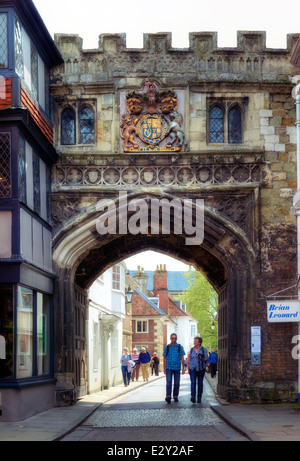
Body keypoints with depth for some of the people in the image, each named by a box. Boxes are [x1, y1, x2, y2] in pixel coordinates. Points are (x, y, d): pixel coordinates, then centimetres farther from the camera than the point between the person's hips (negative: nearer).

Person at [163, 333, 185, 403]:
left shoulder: (180, 347, 3)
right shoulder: (167, 347, 6)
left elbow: (182, 358, 3)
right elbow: (165, 358, 9)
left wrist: (183, 368, -3)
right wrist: (164, 369, 6)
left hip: (177, 368, 0)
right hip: (169, 368, 0)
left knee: (176, 383, 5)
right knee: (169, 382, -11)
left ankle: (175, 396, 16)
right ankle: (168, 396, -17)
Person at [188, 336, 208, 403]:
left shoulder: (204, 349, 1)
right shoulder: (192, 350, 8)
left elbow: (206, 359, 2)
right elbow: (189, 360, 12)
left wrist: (202, 359, -20)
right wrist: (188, 369, 9)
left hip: (201, 368, -1)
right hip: (193, 368, 1)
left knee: (200, 383, 4)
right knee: (193, 382, -13)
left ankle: (199, 398, 14)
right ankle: (193, 397, -22)